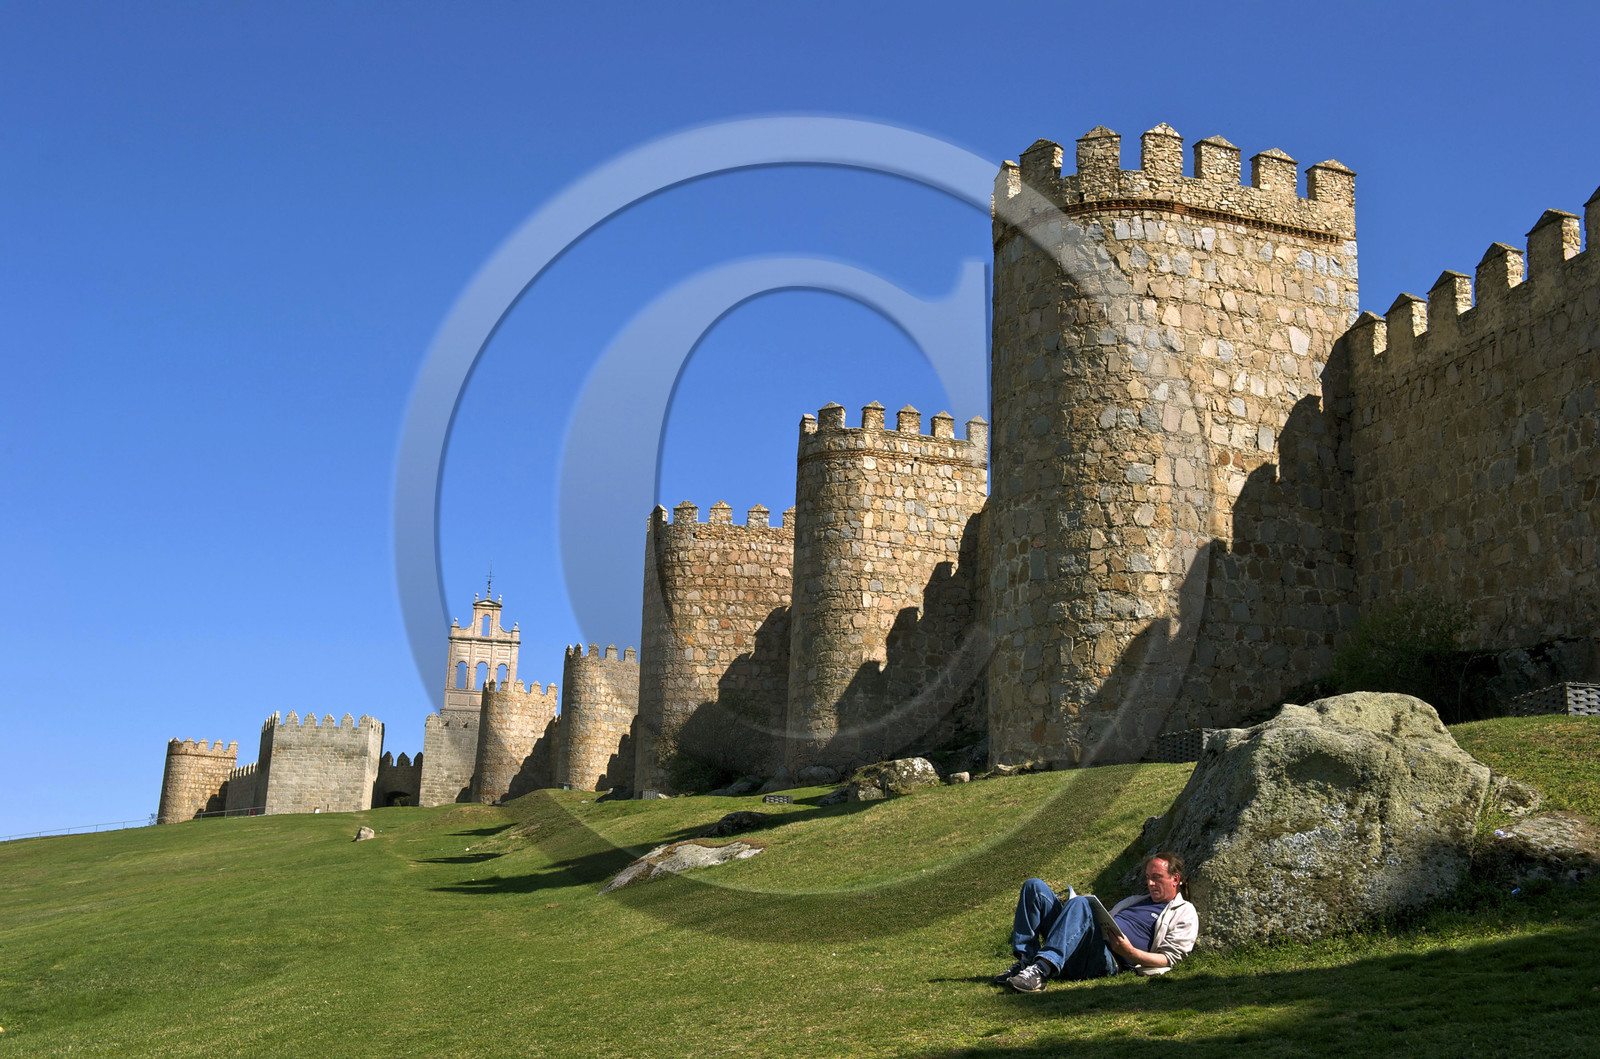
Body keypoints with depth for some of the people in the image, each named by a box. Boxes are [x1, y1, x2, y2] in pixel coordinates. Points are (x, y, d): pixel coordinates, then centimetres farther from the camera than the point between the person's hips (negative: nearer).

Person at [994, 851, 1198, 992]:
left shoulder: (1184, 913, 14)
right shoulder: (1139, 900, 37)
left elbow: (1168, 958, 2)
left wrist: (1130, 952, -14)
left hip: (1111, 961, -8)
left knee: (1079, 904, -37)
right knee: (1034, 886, -6)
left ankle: (1042, 969, -47)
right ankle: (1025, 961, -19)